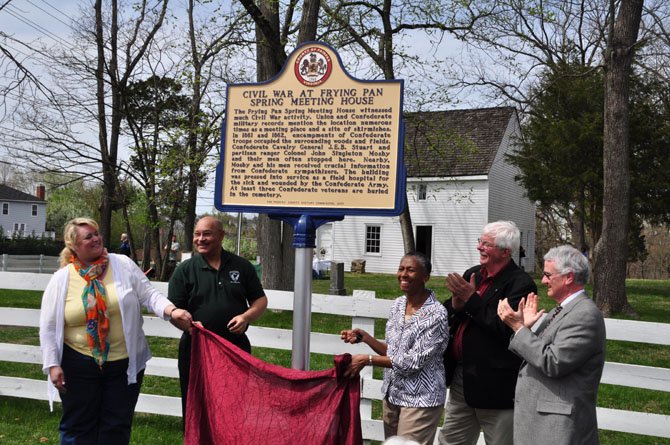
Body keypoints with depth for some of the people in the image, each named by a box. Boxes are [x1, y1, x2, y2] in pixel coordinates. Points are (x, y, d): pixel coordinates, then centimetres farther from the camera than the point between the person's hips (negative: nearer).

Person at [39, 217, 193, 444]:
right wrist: (52, 365, -5)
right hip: (79, 364, -1)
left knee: (117, 426, 11)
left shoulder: (124, 265, -1)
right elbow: (48, 327, 1)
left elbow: (149, 295, -3)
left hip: (126, 363, 1)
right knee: (78, 426, 11)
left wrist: (172, 311, -21)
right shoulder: (61, 279, -2)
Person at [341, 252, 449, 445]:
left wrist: (367, 359, -17)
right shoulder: (398, 304, 4)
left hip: (420, 400, -7)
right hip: (392, 393, 7)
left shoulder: (436, 314, -18)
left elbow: (413, 362, -20)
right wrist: (364, 337, -4)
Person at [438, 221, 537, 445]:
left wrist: (471, 299, -20)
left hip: (495, 385, -7)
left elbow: (505, 330, -25)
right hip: (461, 378, 7)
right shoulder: (472, 274, 8)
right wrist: (456, 304, -11)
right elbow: (447, 316, 11)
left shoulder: (521, 283, -15)